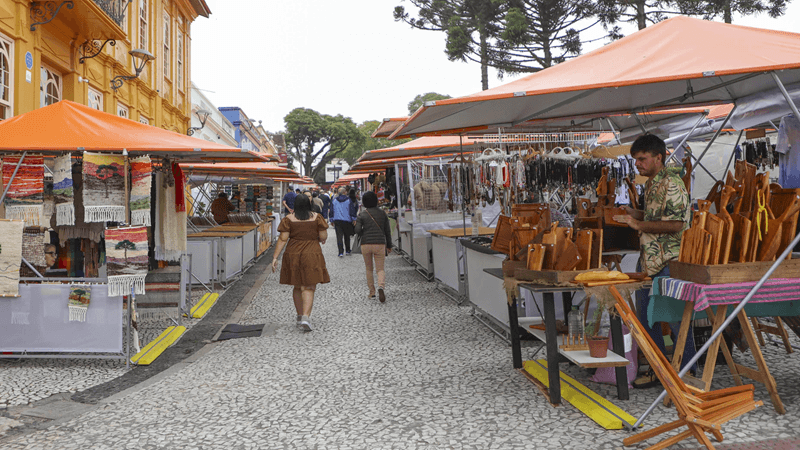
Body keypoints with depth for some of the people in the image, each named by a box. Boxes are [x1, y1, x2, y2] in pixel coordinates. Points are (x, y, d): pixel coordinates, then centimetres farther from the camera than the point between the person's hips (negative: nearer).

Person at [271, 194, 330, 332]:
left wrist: (275, 257, -5)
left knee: (297, 287, 16)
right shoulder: (316, 217, -2)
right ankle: (305, 317, -18)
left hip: (293, 255, 2)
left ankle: (300, 316, 25)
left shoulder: (289, 219, -2)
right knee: (309, 288, -2)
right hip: (312, 256, -2)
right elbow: (323, 237, -3)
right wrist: (319, 239, 20)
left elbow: (282, 239, -7)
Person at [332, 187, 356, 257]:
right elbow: (352, 210, -4)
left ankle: (340, 252, -6)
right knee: (347, 236, 13)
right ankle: (347, 251, 19)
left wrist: (332, 220, 13)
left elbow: (332, 210, 6)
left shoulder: (334, 200, 3)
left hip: (337, 220, 1)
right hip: (347, 220, -1)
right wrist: (353, 219, 4)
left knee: (339, 237, 1)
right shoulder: (348, 200, -4)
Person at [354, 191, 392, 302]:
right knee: (380, 268, 3)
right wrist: (389, 245, 17)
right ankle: (381, 286, -25)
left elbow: (357, 230, -9)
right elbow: (387, 230, 7)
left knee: (369, 269, 15)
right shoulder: (382, 213, 4)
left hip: (366, 244, 0)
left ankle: (372, 292, 19)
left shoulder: (362, 215, -2)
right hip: (380, 243, 0)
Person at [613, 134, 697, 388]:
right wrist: (631, 213, 11)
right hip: (647, 260, 10)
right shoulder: (651, 184, 16)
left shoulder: (672, 183, -14)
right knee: (645, 317, 13)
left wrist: (639, 225, -20)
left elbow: (676, 224, -21)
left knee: (677, 319, -1)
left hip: (668, 263, -10)